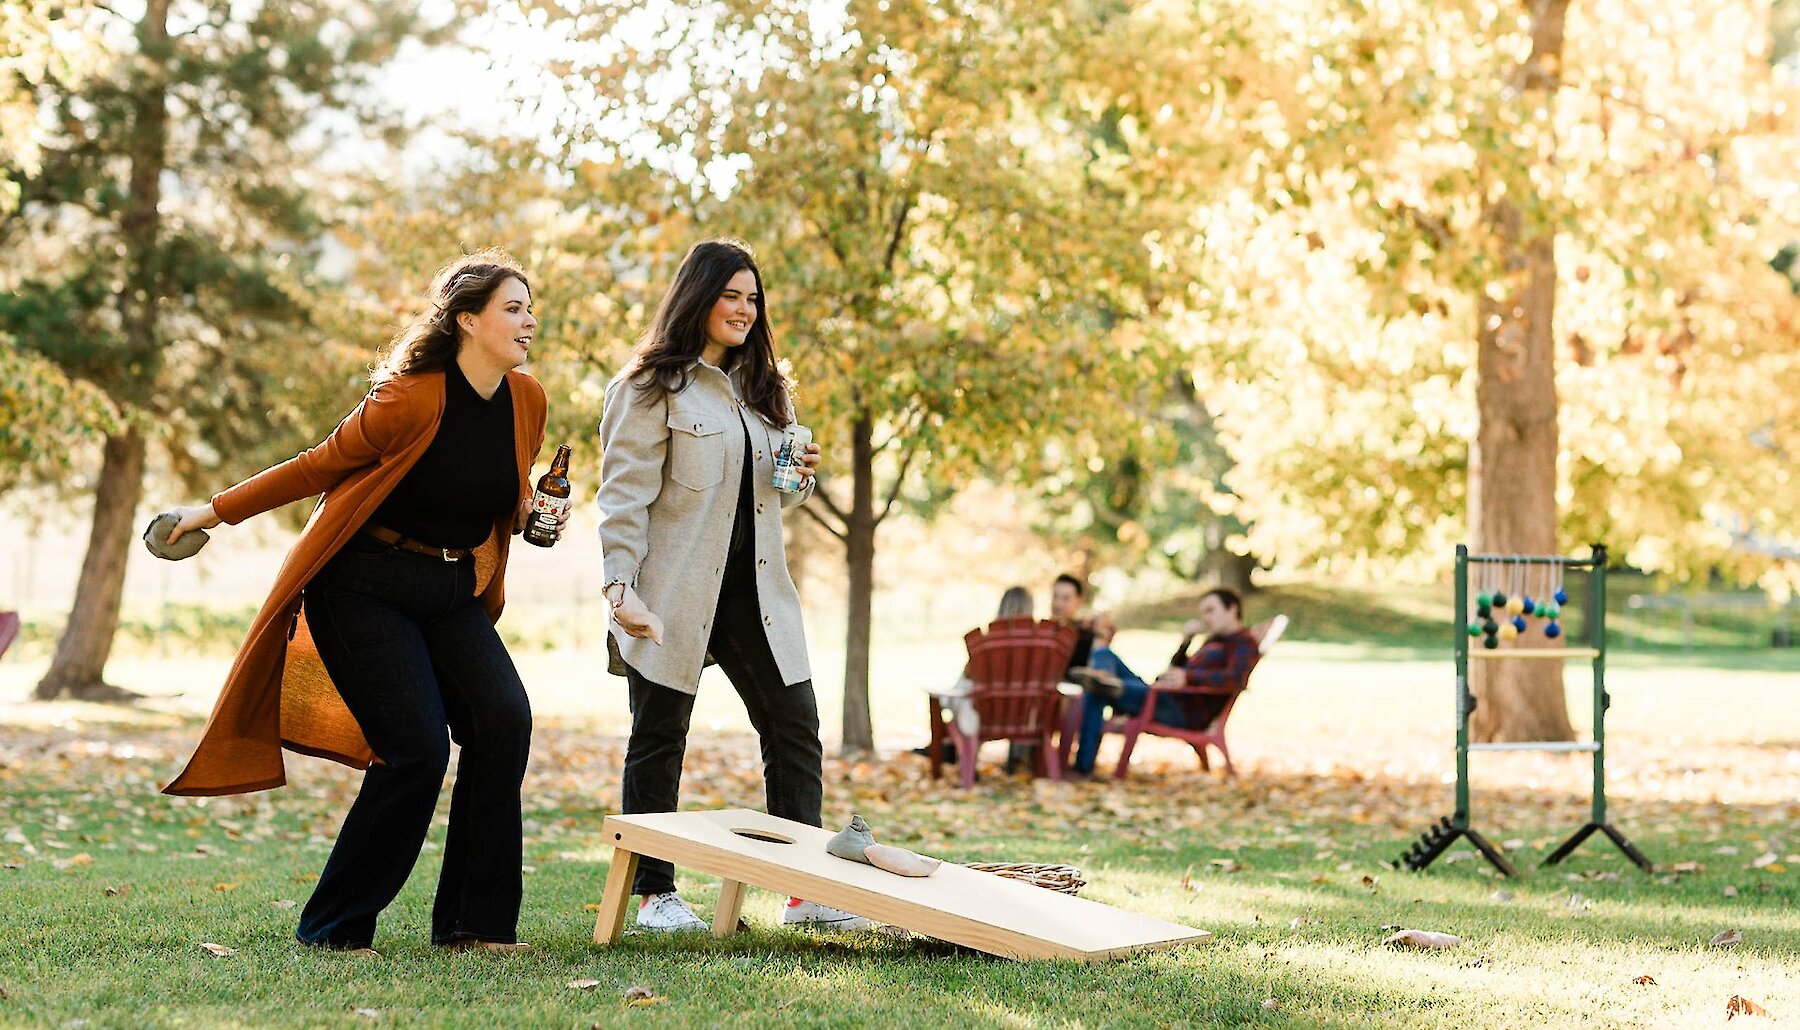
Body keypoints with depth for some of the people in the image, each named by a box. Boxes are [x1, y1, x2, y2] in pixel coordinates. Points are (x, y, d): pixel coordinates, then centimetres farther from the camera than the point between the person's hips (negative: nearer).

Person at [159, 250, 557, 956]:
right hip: (364, 586, -6)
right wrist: (216, 511, -2)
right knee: (416, 751, -16)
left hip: (453, 590, 6)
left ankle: (473, 924, -6)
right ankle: (333, 928, 1)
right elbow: (320, 467, -6)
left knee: (504, 718, -16)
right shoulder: (409, 400, -19)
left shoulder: (527, 402, 0)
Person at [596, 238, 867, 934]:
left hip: (755, 590, 7)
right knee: (659, 739, 2)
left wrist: (801, 476, 2)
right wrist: (620, 585, -20)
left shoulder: (761, 386, 17)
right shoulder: (652, 388, -5)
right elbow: (624, 495, -10)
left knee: (795, 728, 3)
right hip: (675, 592, -6)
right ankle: (654, 893, 12)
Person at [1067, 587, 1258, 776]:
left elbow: (1236, 679, -23)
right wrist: (1186, 640, 17)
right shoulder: (1214, 640, 31)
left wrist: (1188, 676, -36)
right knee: (1104, 653, -2)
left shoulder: (1244, 642, 0)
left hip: (1184, 714, -10)